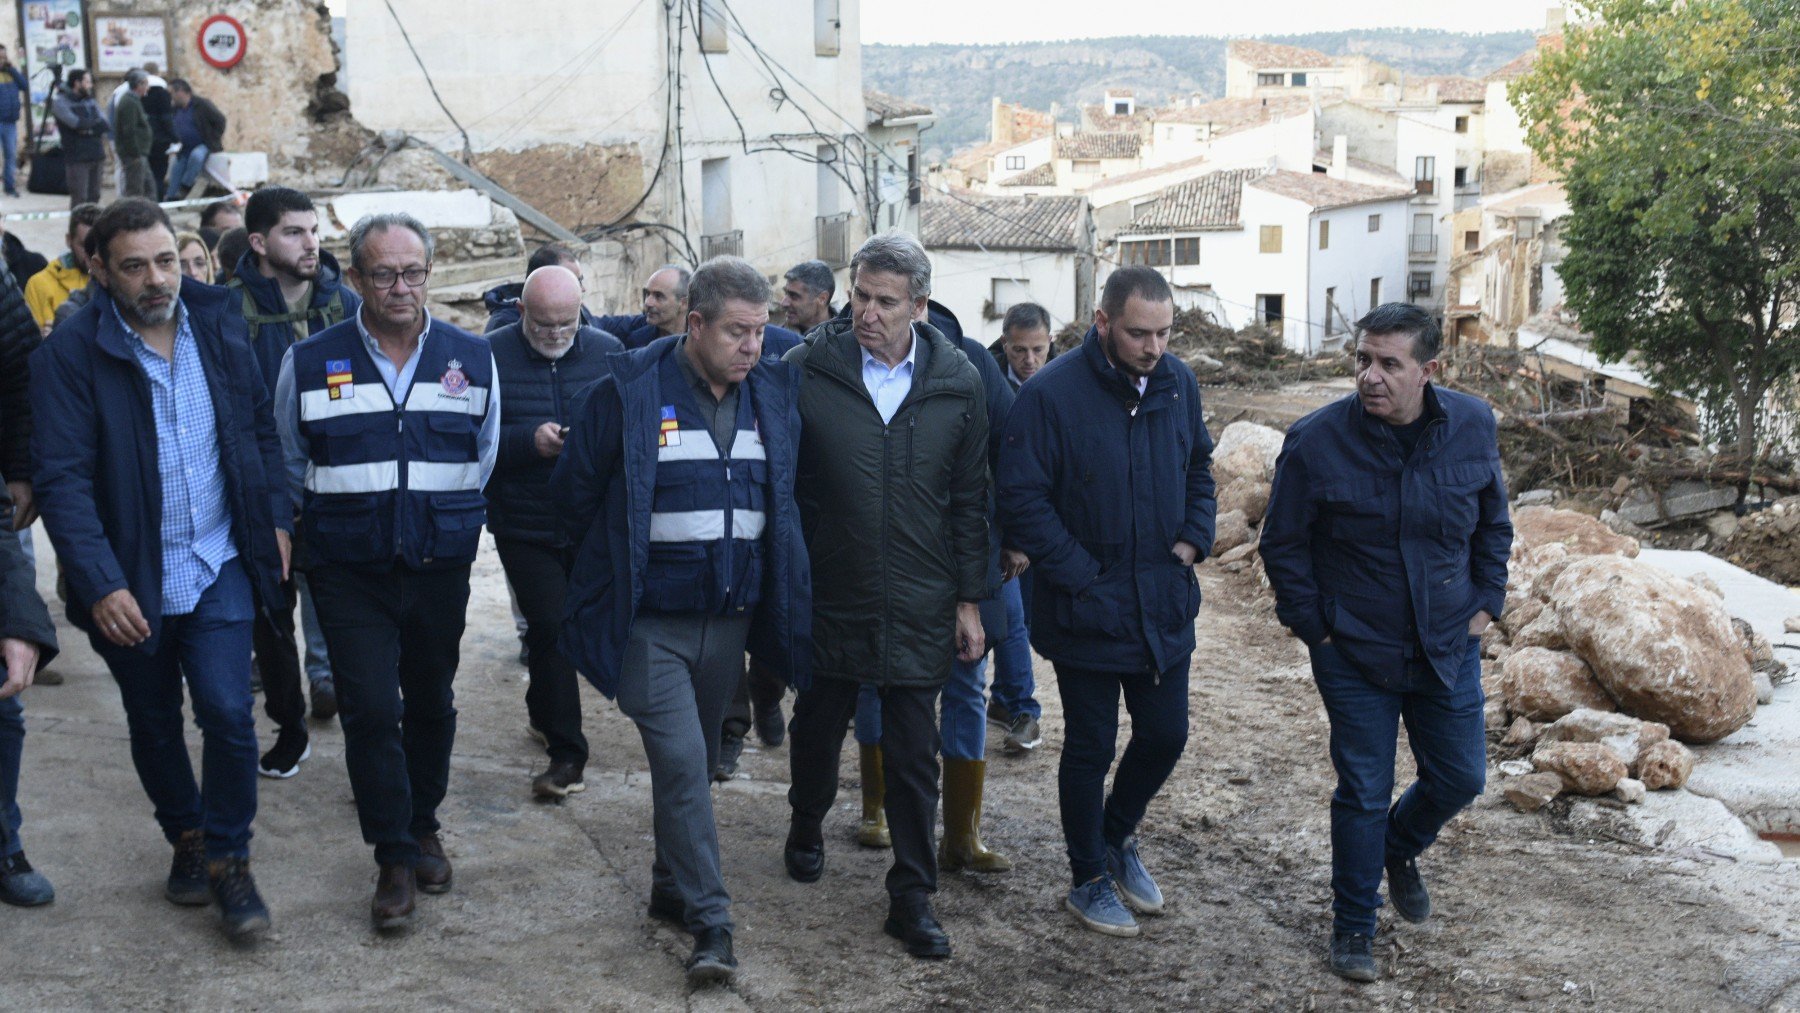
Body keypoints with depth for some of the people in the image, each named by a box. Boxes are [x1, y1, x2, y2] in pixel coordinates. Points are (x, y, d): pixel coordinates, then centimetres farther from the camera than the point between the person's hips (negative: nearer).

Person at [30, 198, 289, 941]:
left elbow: (262, 429, 11)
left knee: (227, 712, -9)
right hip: (130, 581, -1)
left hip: (219, 567, 1)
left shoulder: (218, 328, -1)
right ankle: (186, 837, 38)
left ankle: (228, 859, 9)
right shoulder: (71, 353, -13)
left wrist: (274, 519, 4)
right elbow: (63, 480, -17)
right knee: (154, 724, 15)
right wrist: (100, 584, -25)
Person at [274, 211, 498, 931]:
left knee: (431, 702, 14)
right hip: (349, 571, -2)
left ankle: (423, 825, 35)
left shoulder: (471, 359, 1)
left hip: (440, 567, 2)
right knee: (370, 710, -8)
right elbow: (289, 465, 12)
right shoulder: (310, 362, -2)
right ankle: (395, 859, 4)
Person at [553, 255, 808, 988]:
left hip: (731, 618, 5)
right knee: (681, 762, -10)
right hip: (652, 620, -4)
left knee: (696, 759, 16)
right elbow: (575, 490, 0)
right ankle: (709, 921, -3)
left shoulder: (773, 394, 2)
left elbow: (787, 497, 17)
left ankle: (672, 887, 33)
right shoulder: (630, 391, -12)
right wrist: (618, 565, 8)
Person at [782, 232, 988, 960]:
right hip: (828, 596, 0)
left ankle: (912, 897, 16)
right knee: (818, 728, 19)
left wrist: (969, 599, 3)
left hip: (919, 608, 0)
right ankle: (807, 827, 47)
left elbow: (969, 501, 5)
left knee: (914, 755, 5)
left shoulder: (957, 382, -2)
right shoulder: (804, 373, -8)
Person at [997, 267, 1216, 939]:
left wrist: (1192, 540, 1)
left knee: (1165, 736, 12)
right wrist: (1082, 577, -17)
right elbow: (1022, 502, -16)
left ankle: (1117, 836, 39)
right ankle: (1090, 879, 26)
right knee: (1090, 747, 8)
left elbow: (1199, 468, 17)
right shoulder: (1052, 394, -16)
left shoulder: (1178, 384, 2)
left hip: (1165, 605, 5)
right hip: (1086, 610, -5)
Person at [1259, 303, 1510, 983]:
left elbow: (1494, 523, 10)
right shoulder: (1317, 441, -17)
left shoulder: (1472, 426, -7)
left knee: (1460, 776, 13)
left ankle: (1400, 850, 45)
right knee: (1363, 793, 4)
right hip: (1354, 654, -3)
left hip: (1449, 647, 3)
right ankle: (1353, 926, 23)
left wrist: (1485, 602, 5)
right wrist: (1313, 626, -6)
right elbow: (1282, 544, -6)